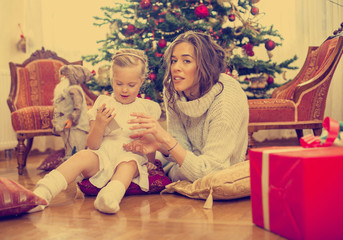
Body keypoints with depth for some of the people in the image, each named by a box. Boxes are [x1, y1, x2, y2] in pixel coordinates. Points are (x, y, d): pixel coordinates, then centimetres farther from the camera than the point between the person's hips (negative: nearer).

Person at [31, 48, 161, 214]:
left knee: (129, 164, -35)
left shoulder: (148, 107, 13)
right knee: (83, 156, -31)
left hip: (131, 157, 0)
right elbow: (92, 146, 6)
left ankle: (111, 195, -62)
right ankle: (42, 193, -44)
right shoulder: (102, 104, 11)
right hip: (102, 156, 1)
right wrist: (99, 125, -13)